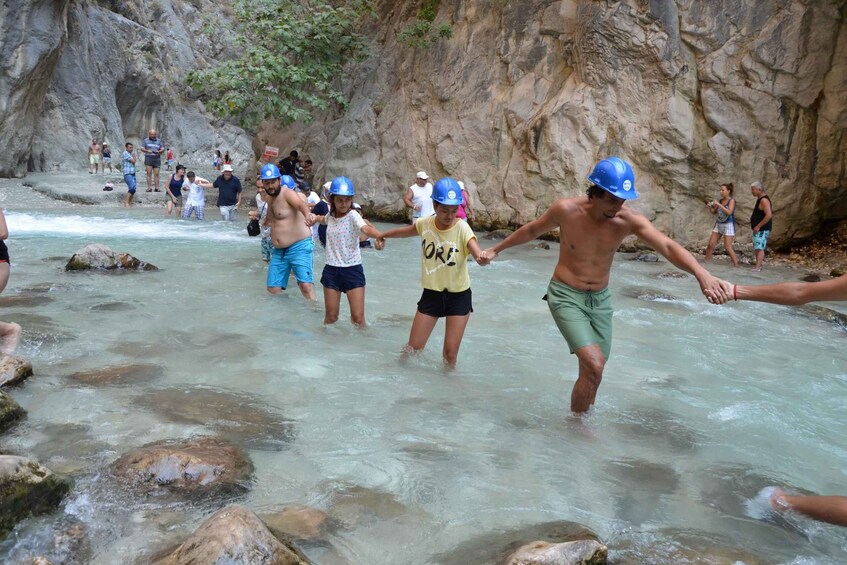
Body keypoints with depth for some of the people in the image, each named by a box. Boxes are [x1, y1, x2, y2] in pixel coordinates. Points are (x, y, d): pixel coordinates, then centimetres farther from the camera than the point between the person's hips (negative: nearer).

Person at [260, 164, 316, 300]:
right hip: (279, 251, 9)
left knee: (306, 285, -20)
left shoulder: (287, 193, -13)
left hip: (299, 247, -8)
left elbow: (301, 203, -38)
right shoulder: (270, 198, 13)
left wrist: (308, 215, -57)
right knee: (273, 289, 7)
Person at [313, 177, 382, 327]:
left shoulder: (353, 215, -14)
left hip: (352, 269, -4)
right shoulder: (331, 214, 4)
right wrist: (314, 218, 19)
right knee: (330, 317, 10)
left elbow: (366, 229, -40)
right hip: (331, 269, 4)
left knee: (358, 317, -6)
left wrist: (379, 235, -57)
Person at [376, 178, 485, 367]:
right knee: (413, 347, 7)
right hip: (431, 293, 3)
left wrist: (482, 257, -62)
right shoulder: (425, 223, -7)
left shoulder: (462, 228, -20)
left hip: (458, 296, -3)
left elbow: (477, 252, -37)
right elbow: (406, 231, 16)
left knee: (450, 352, -1)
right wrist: (383, 235, 31)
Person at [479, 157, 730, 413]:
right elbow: (531, 230, 1)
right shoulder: (566, 210, -17)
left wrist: (701, 272, -46)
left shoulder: (629, 220, -14)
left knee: (592, 371, 11)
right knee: (594, 366, -19)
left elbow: (668, 246, -28)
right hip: (565, 296, -3)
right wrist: (497, 249, 11)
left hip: (601, 299, 4)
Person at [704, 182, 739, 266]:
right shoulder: (720, 200, 6)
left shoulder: (731, 200, -9)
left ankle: (736, 264, -2)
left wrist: (719, 204, -23)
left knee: (728, 247, -10)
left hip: (728, 225, -6)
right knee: (710, 244, 3)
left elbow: (729, 212, -23)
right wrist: (710, 207, -5)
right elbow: (714, 212, 16)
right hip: (718, 224, 6)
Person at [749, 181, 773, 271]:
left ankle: (757, 267, -17)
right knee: (757, 248, 13)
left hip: (762, 229, -10)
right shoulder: (760, 199, 14)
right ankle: (759, 265, 18)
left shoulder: (764, 200, -18)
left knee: (759, 248, -13)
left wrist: (758, 226, -25)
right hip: (759, 229, 10)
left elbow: (769, 215, -27)